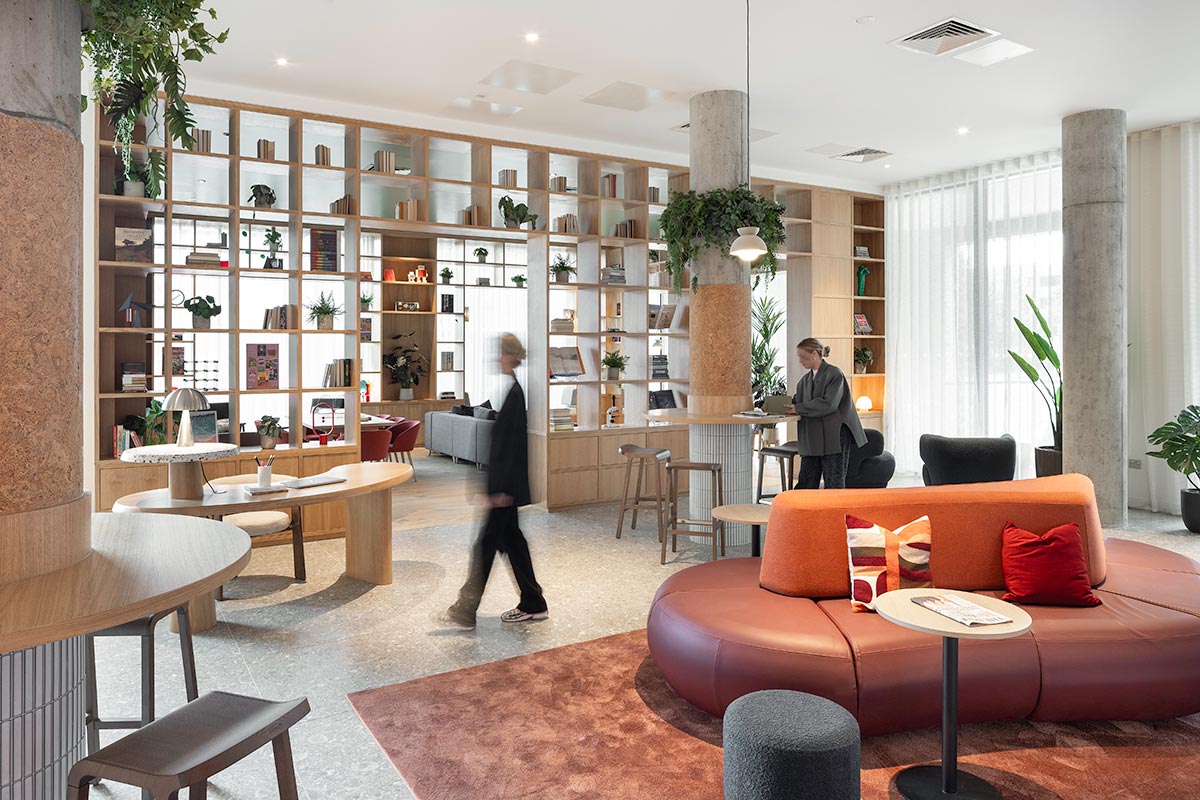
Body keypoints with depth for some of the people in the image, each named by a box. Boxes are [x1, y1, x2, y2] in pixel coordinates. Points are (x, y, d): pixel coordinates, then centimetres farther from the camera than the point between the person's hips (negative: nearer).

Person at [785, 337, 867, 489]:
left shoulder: (834, 374, -9)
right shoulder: (806, 379, 13)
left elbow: (828, 404, -20)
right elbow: (797, 401, 14)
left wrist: (798, 408, -19)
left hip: (834, 437, -7)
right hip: (811, 439, 7)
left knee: (834, 483, 1)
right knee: (806, 482, 7)